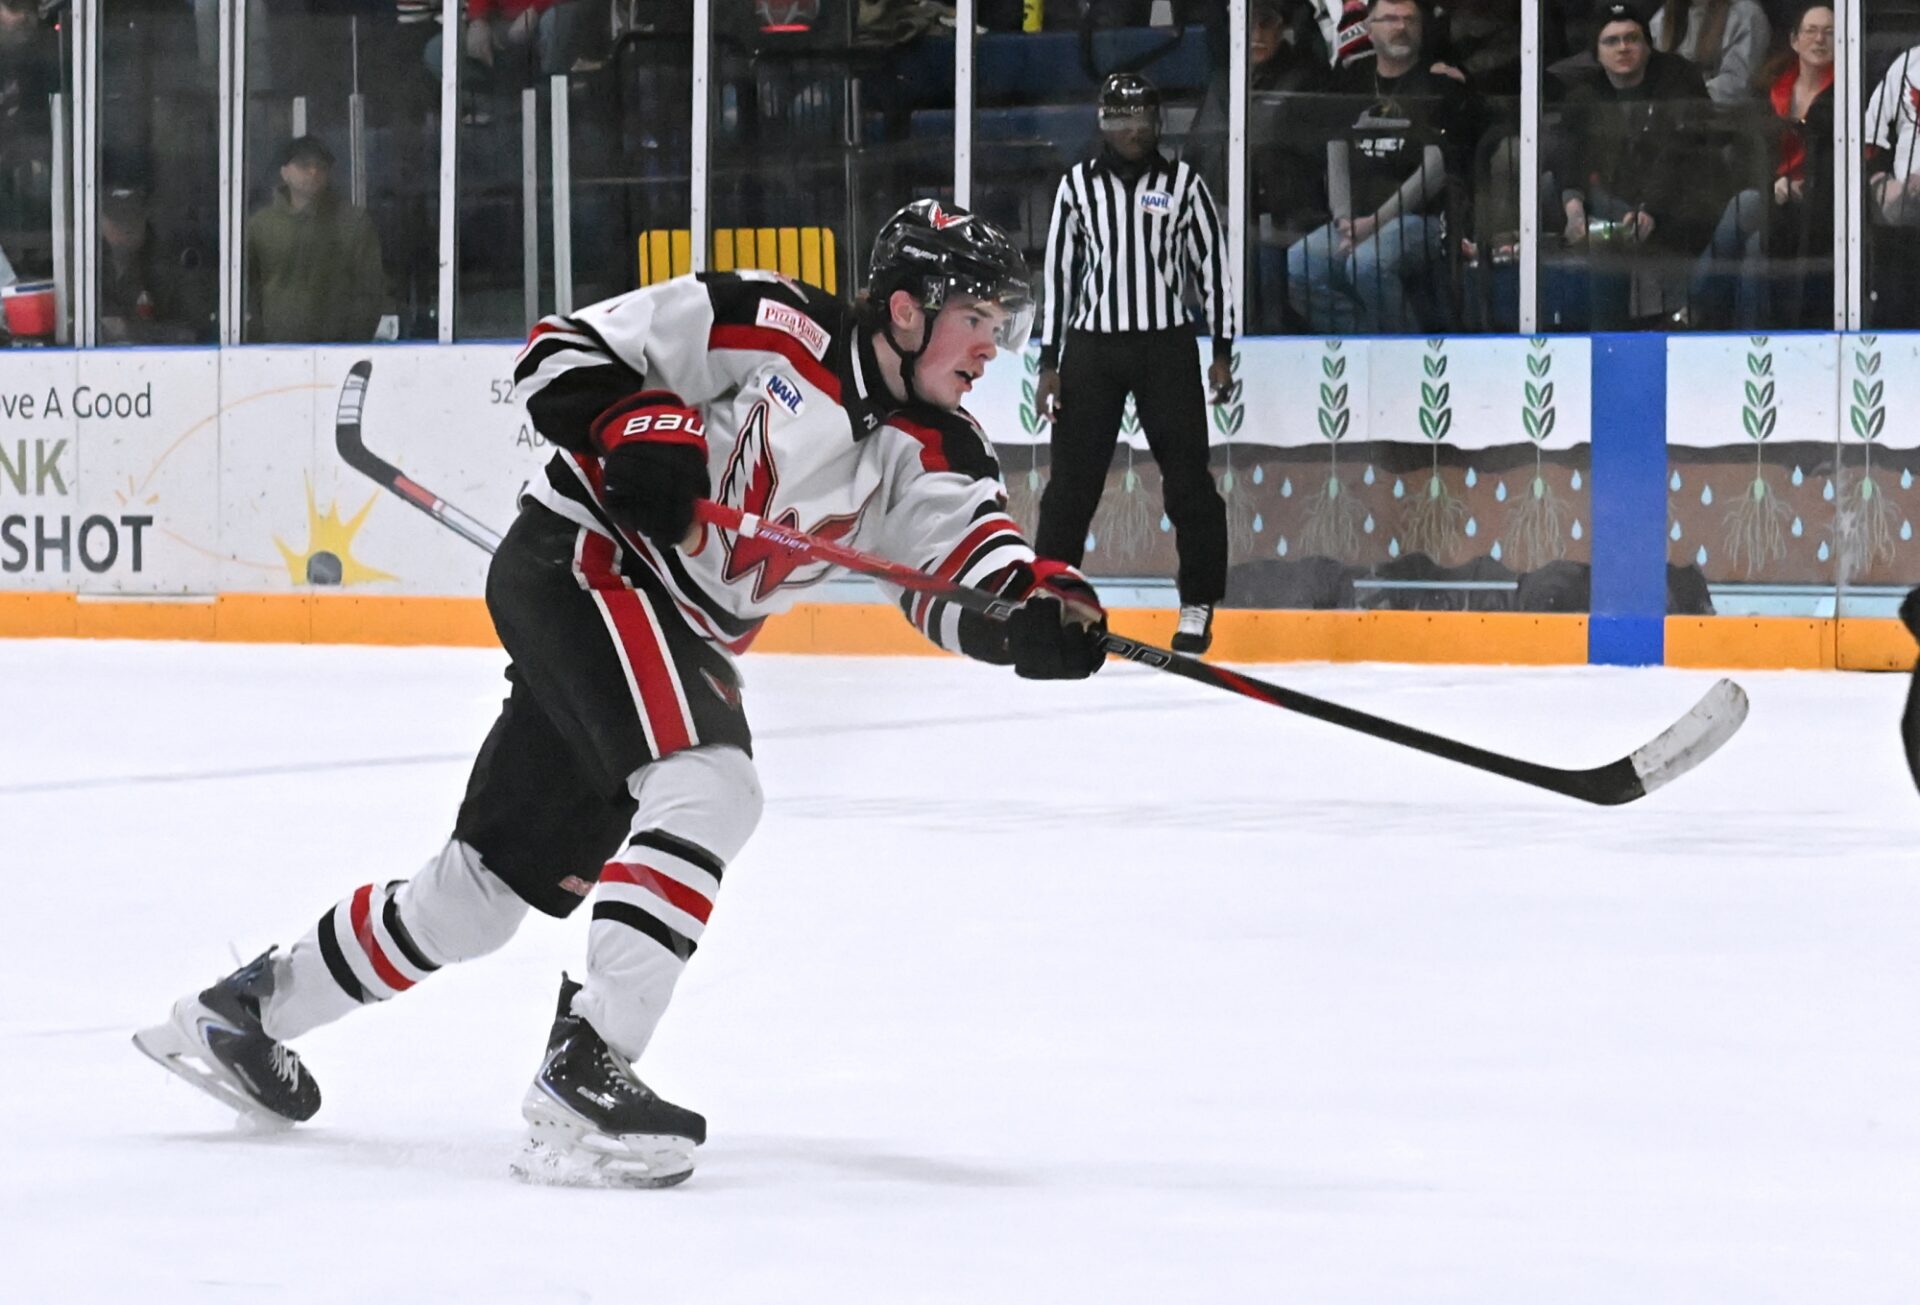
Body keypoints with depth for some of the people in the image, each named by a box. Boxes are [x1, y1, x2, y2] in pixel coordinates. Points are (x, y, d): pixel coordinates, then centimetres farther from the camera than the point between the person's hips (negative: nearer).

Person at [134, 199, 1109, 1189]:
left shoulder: (931, 455, 2)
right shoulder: (770, 328, -13)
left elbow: (966, 567, -13)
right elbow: (564, 351, -9)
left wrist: (1039, 606, -34)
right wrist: (636, 428, -26)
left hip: (679, 642, 8)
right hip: (579, 560, -8)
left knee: (485, 892, 13)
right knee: (709, 787, -29)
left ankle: (245, 1008, 31)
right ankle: (585, 1070, -33)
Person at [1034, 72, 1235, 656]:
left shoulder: (1183, 184, 3)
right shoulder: (1078, 185, 5)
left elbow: (1213, 266, 5)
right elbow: (1057, 271, 7)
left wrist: (1222, 352, 0)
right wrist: (1050, 362, 3)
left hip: (1165, 346, -1)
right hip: (1091, 348, 1)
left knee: (1188, 478, -1)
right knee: (1072, 481, -1)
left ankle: (1198, 608, 7)